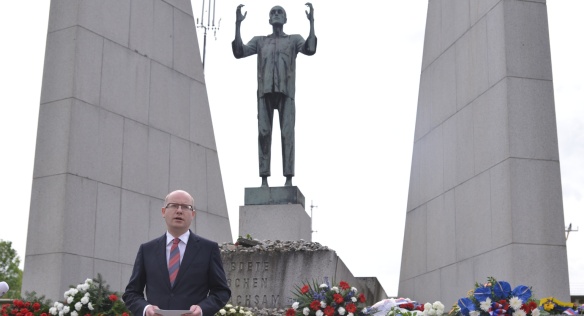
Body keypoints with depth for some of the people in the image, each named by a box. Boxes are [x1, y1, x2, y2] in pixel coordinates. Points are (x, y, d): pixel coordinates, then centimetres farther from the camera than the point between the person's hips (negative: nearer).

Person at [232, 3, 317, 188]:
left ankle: (289, 179, -14)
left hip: (285, 92, -1)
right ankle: (264, 179, -11)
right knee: (264, 133, -9)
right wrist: (238, 24, 2)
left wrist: (312, 22, -8)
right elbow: (239, 52, 7)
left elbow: (310, 49, -4)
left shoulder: (294, 40, 18)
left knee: (287, 133, -12)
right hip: (265, 92, 2)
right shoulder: (259, 41, 23)